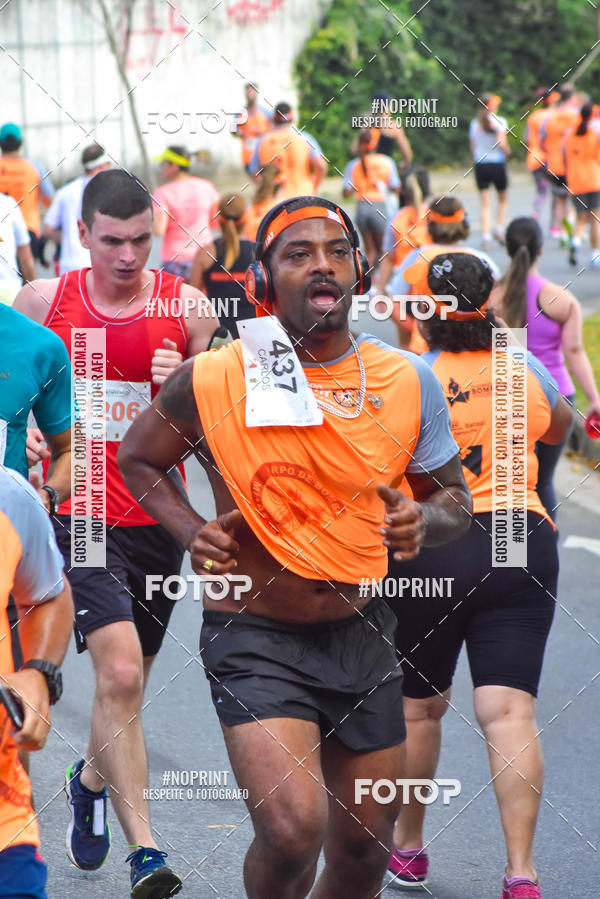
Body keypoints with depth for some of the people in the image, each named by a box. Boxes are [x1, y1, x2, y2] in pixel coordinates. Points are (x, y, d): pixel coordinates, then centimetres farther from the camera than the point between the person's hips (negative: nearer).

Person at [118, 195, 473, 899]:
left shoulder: (406, 382, -2)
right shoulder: (211, 380, -10)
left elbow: (454, 498, 10)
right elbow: (137, 458, 8)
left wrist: (425, 520, -14)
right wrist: (191, 532, -9)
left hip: (360, 636, 4)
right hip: (254, 635, -4)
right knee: (292, 829, -22)